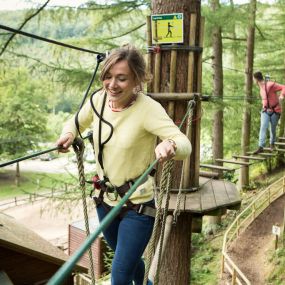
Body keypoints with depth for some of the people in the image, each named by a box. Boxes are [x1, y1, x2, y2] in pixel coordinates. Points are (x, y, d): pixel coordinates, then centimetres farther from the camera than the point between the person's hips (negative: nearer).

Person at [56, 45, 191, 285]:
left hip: (138, 205, -6)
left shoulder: (148, 108, -23)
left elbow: (185, 144, -31)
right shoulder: (98, 100, -8)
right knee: (129, 260, 28)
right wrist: (69, 133, -13)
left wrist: (170, 145, -54)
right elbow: (77, 122, 10)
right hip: (105, 200, 6)